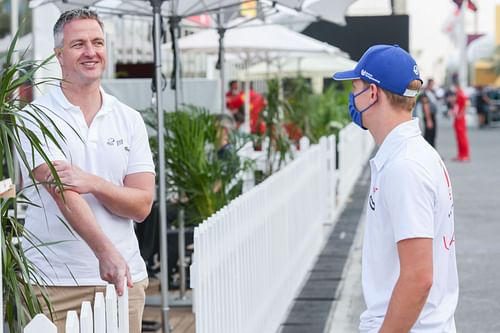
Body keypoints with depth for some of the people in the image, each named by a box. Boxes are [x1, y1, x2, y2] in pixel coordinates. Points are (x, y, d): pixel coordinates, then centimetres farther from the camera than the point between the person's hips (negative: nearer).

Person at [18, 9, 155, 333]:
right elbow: (62, 193, -18)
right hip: (53, 282, -3)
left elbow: (142, 205, 1)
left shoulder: (130, 120, 8)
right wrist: (106, 252, -31)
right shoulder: (37, 118, -3)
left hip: (123, 279, 3)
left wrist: (93, 183, -18)